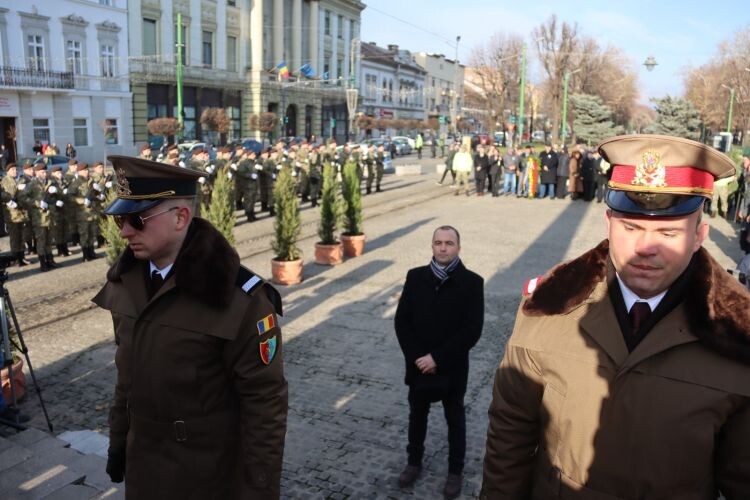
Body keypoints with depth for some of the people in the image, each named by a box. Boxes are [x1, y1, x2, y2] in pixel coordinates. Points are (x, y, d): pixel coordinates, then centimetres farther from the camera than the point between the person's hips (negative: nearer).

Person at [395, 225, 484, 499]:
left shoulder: (472, 282, -13)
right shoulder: (415, 277, -4)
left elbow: (472, 330, -17)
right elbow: (402, 321, -3)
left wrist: (437, 358, -20)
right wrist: (416, 356, -14)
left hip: (452, 368, -2)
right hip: (418, 364, 3)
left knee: (455, 420, 16)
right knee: (417, 415, 20)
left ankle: (455, 471, 35)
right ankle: (414, 462, 41)